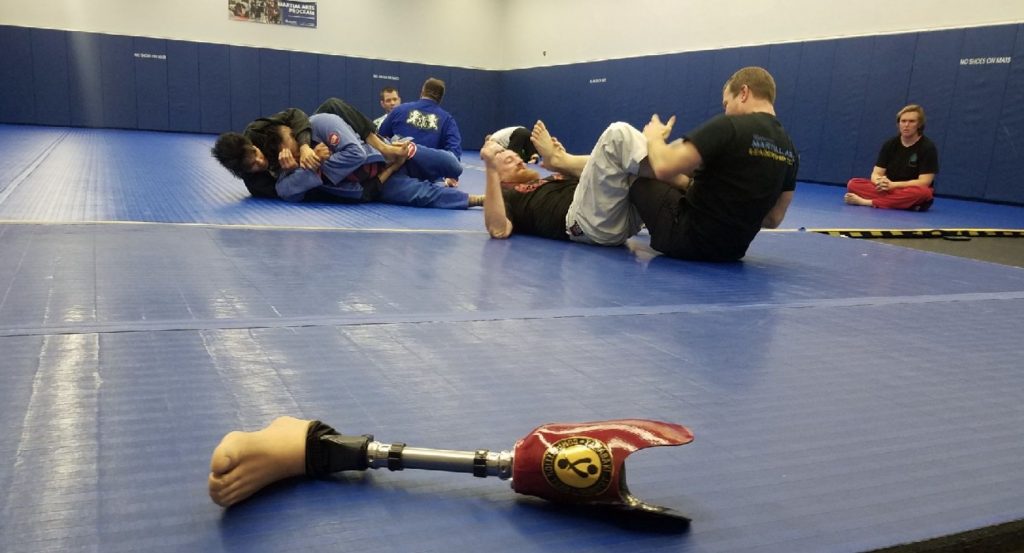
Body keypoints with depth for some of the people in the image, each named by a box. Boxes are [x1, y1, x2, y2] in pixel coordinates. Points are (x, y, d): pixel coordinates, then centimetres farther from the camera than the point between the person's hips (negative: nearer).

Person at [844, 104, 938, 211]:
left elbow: (924, 182, -14)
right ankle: (907, 204, -28)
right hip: (889, 189, 4)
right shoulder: (890, 144, 5)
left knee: (923, 193, -40)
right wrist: (880, 182, -26)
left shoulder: (928, 147, -7)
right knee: (853, 184, -20)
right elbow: (876, 173, -1)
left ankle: (867, 202, -37)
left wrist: (893, 185, -25)